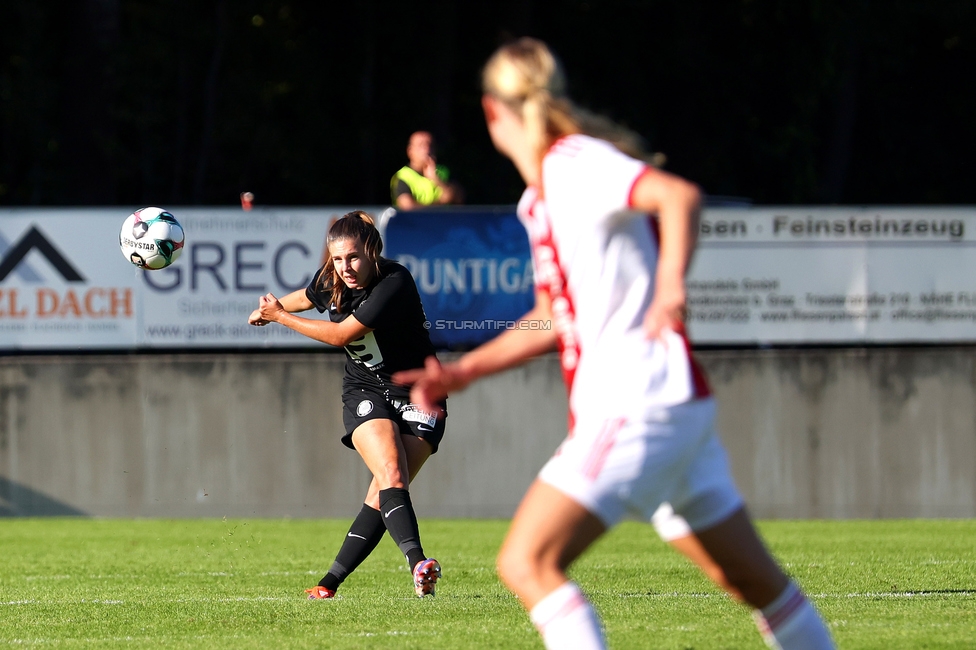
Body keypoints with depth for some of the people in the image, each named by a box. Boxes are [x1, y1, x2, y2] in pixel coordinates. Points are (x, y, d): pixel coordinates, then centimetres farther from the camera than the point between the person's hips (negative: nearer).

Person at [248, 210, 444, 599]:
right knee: (390, 475, -23)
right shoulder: (331, 280, -4)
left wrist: (282, 317, -11)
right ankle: (417, 563, -40)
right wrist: (271, 308, 39)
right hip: (366, 392, 3)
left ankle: (331, 582, -5)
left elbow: (341, 334, -22)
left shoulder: (395, 284, -24)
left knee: (383, 497, -14)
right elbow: (307, 297, 23)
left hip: (417, 396, -3)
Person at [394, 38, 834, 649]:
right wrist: (462, 372, 25)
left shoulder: (574, 163, -10)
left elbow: (679, 195, -26)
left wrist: (671, 282, -40)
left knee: (526, 562, -16)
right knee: (751, 576, 16)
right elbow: (555, 318, 27)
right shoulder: (540, 198, 18)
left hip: (637, 408, -10)